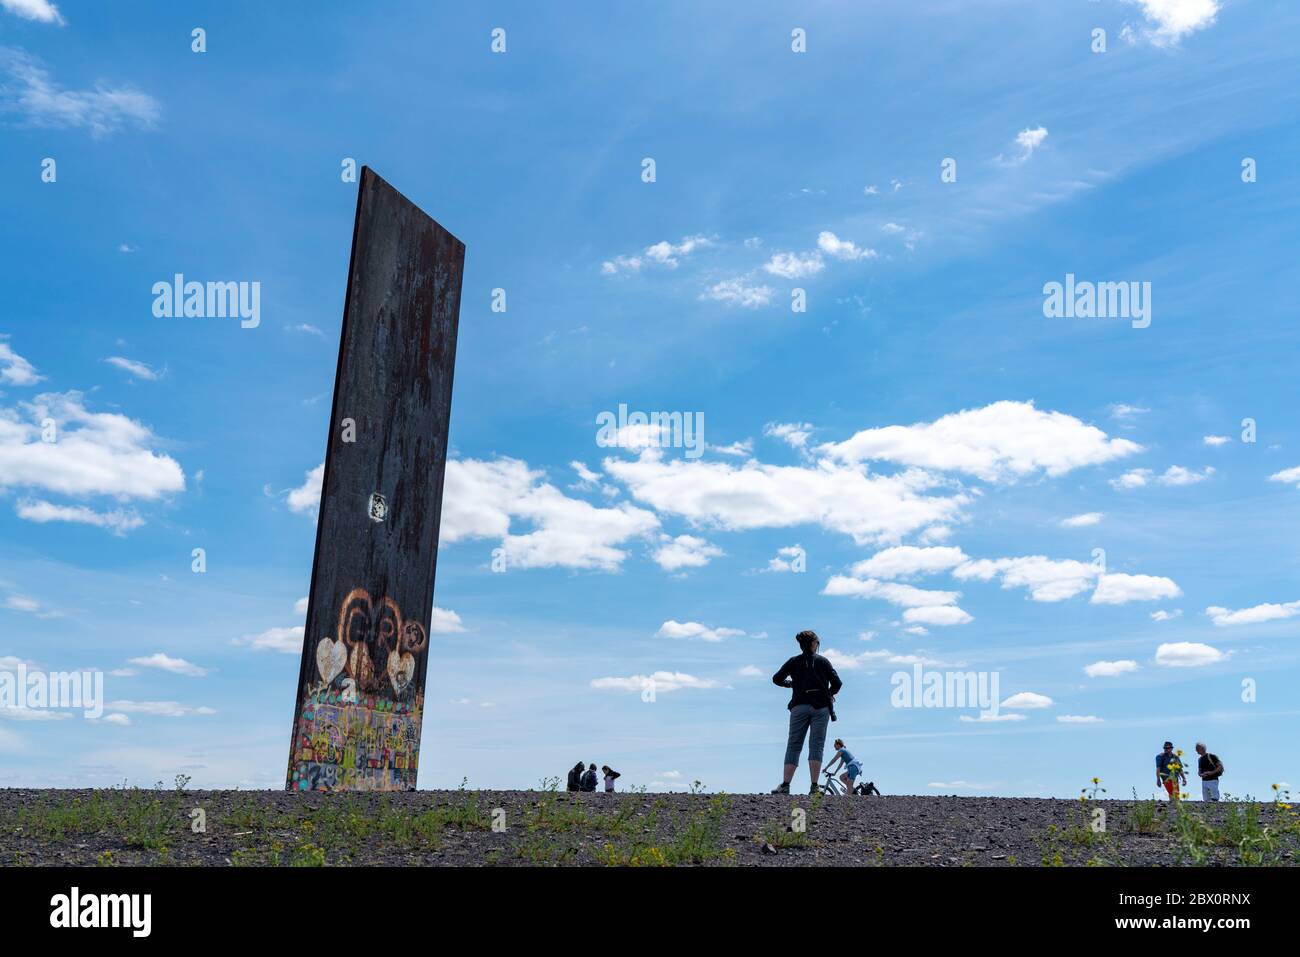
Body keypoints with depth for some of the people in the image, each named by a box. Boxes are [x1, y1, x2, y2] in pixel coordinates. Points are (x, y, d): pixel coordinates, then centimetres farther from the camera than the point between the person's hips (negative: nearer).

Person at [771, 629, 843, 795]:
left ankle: (785, 785, -4)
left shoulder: (794, 661, 7)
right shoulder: (823, 661, 5)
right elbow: (837, 683, 2)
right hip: (820, 707, -1)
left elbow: (776, 679, 3)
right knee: (816, 746, -2)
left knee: (793, 746, 4)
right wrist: (830, 693, 22)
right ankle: (814, 787, -9)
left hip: (799, 707, 1)